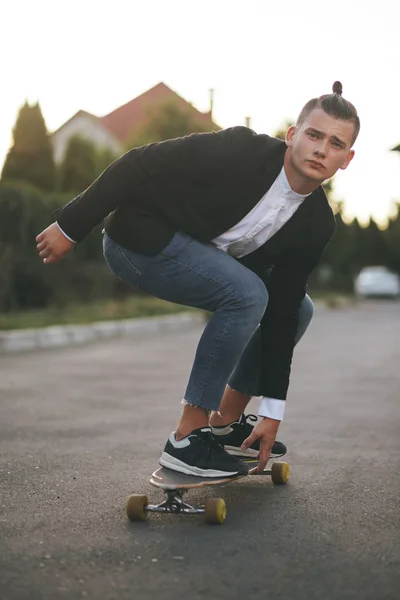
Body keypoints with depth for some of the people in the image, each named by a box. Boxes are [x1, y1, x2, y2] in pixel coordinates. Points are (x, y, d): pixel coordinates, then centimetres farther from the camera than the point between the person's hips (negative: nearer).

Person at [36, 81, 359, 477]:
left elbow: (281, 311, -5)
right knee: (245, 294, -28)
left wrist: (272, 409, -7)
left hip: (203, 256, 8)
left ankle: (225, 424, 11)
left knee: (299, 310, 3)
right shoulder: (239, 152, -26)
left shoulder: (316, 225, -7)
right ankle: (187, 440, -19)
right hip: (141, 238, -8)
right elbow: (140, 166, -22)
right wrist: (71, 226, -20)